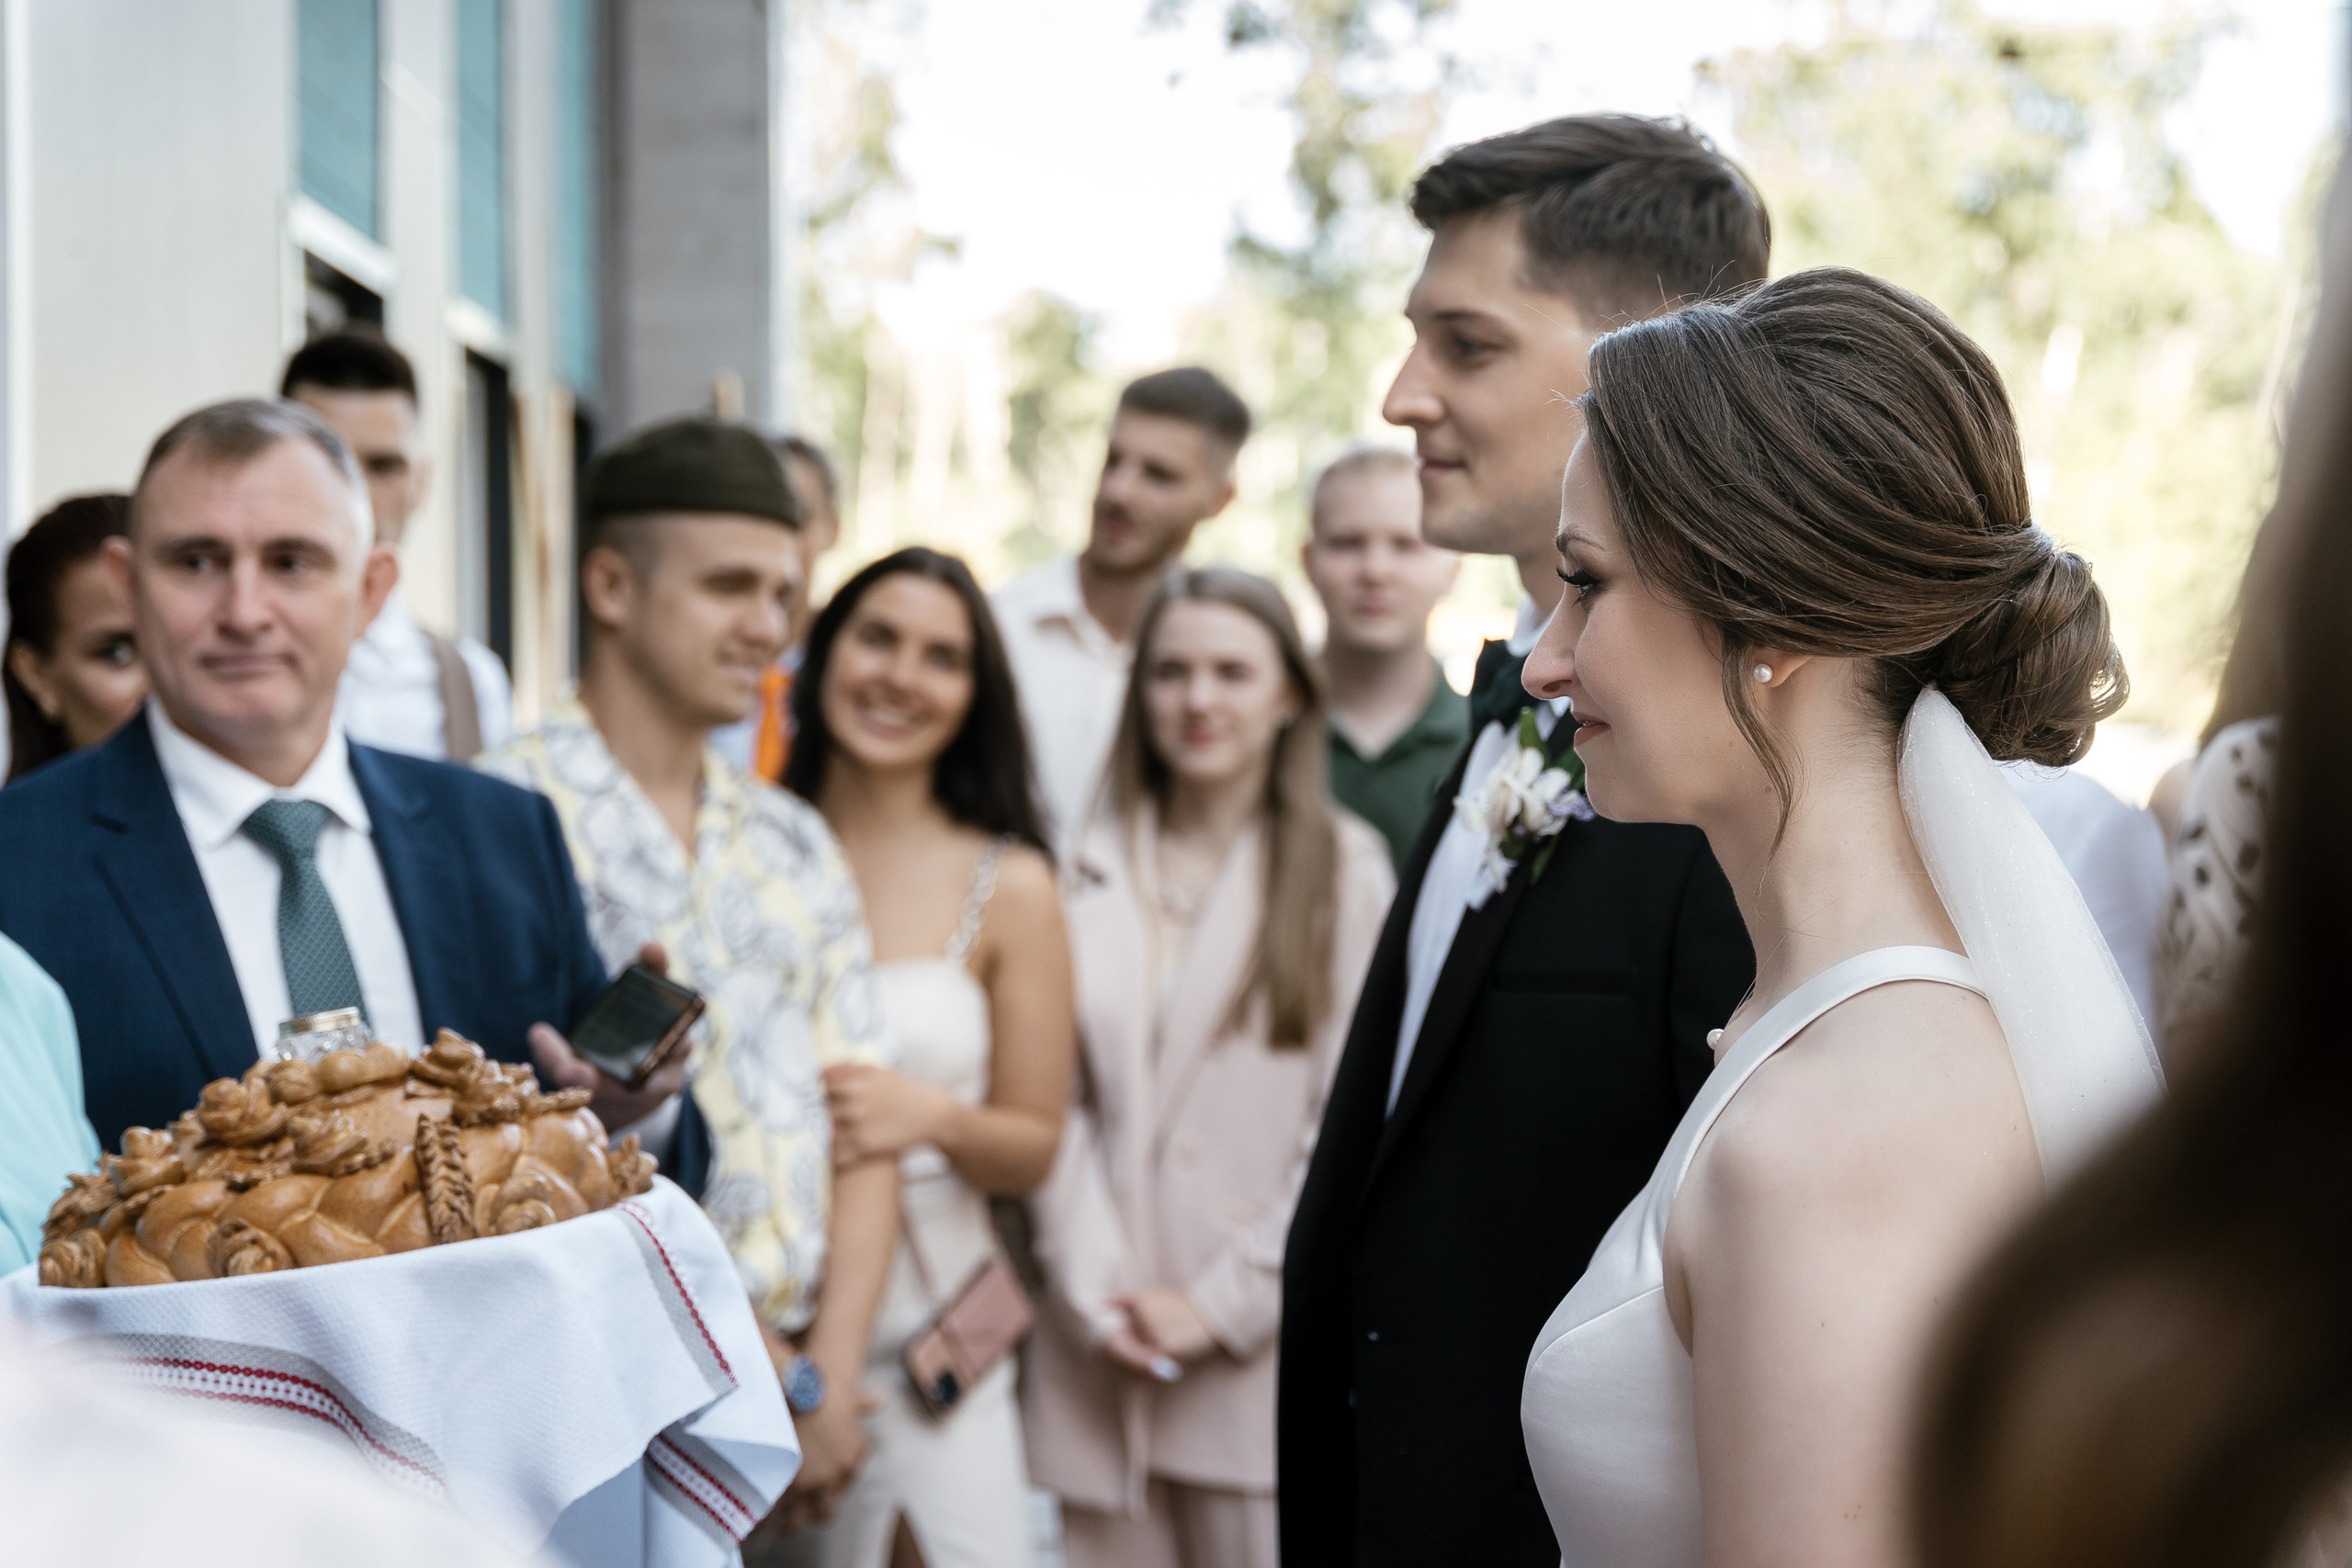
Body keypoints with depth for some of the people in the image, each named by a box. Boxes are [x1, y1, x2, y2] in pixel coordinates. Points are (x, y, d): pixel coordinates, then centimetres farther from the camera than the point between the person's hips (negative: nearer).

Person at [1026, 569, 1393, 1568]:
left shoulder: (1345, 871, 0)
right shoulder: (1092, 873, 10)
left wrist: (1224, 1304, -7)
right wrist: (1095, 1292, -6)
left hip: (1262, 1350, -2)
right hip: (1104, 1349, 3)